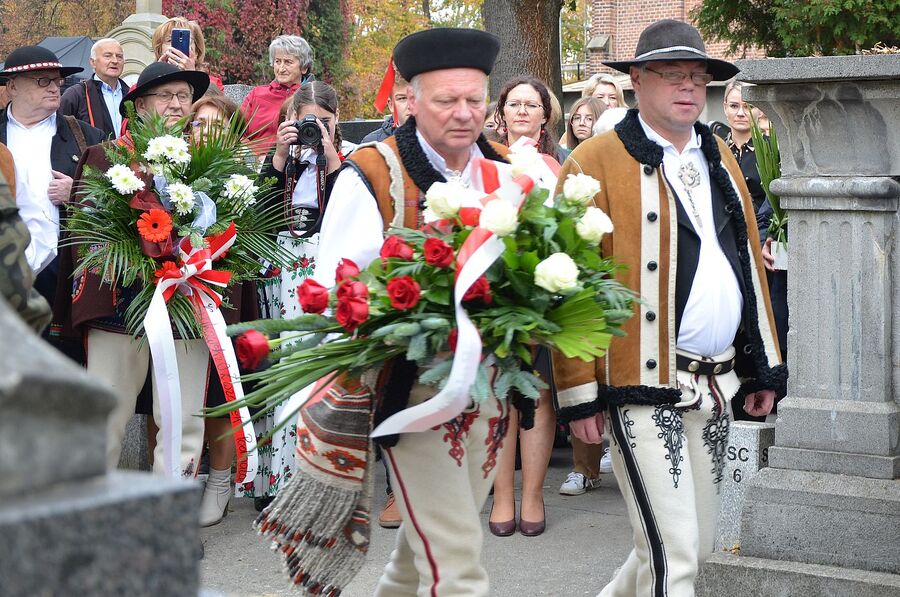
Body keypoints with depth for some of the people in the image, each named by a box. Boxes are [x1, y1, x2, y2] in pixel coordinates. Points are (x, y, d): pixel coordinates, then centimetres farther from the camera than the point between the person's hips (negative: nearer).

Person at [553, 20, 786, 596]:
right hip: (644, 387, -7)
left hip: (715, 387, 7)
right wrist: (580, 393, -12)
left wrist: (764, 365, 15)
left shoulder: (720, 158, 14)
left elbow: (748, 261, 18)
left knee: (700, 541, 14)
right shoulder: (596, 162, -7)